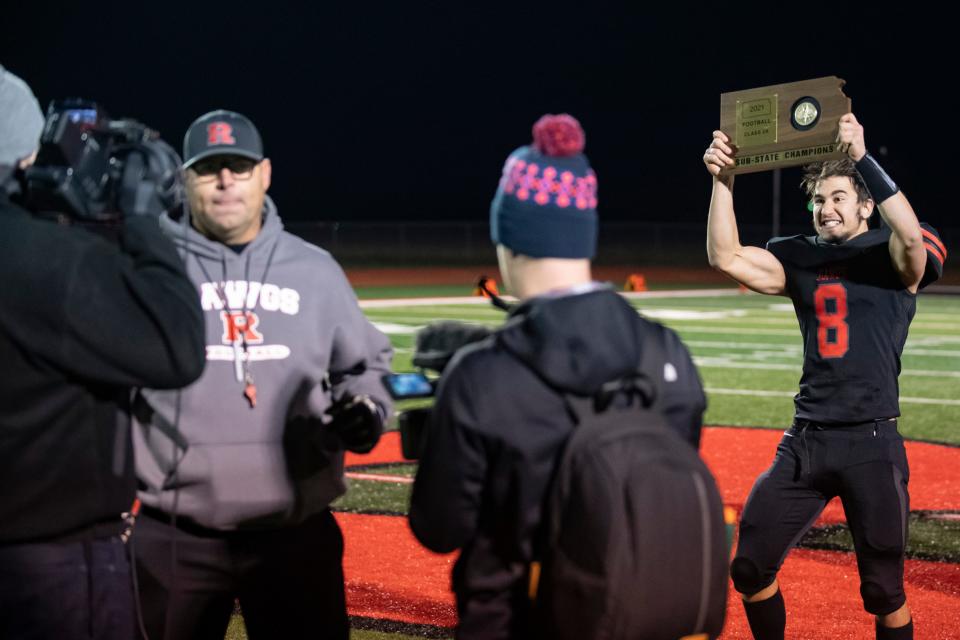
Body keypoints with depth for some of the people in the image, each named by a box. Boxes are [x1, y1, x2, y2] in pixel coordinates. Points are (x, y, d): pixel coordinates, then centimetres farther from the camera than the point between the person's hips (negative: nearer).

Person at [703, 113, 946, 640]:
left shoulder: (892, 257, -1)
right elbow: (725, 257, 2)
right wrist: (722, 180, -9)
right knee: (750, 569, 5)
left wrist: (863, 159, -30)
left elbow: (912, 236, -25)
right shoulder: (800, 258, 12)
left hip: (873, 443, -5)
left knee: (883, 591, 2)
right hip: (805, 441, 5)